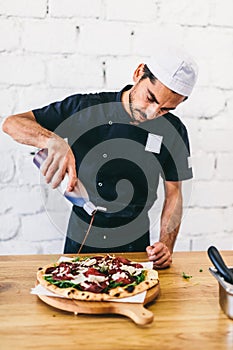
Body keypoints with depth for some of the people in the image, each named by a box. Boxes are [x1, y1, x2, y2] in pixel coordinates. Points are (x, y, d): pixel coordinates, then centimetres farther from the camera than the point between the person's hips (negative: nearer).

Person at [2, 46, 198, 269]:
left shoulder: (173, 131, -4)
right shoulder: (85, 108, -10)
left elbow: (174, 192, 2)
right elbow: (12, 123, -11)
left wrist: (166, 245, -13)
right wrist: (54, 141, -31)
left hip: (135, 244, 2)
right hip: (81, 240, -1)